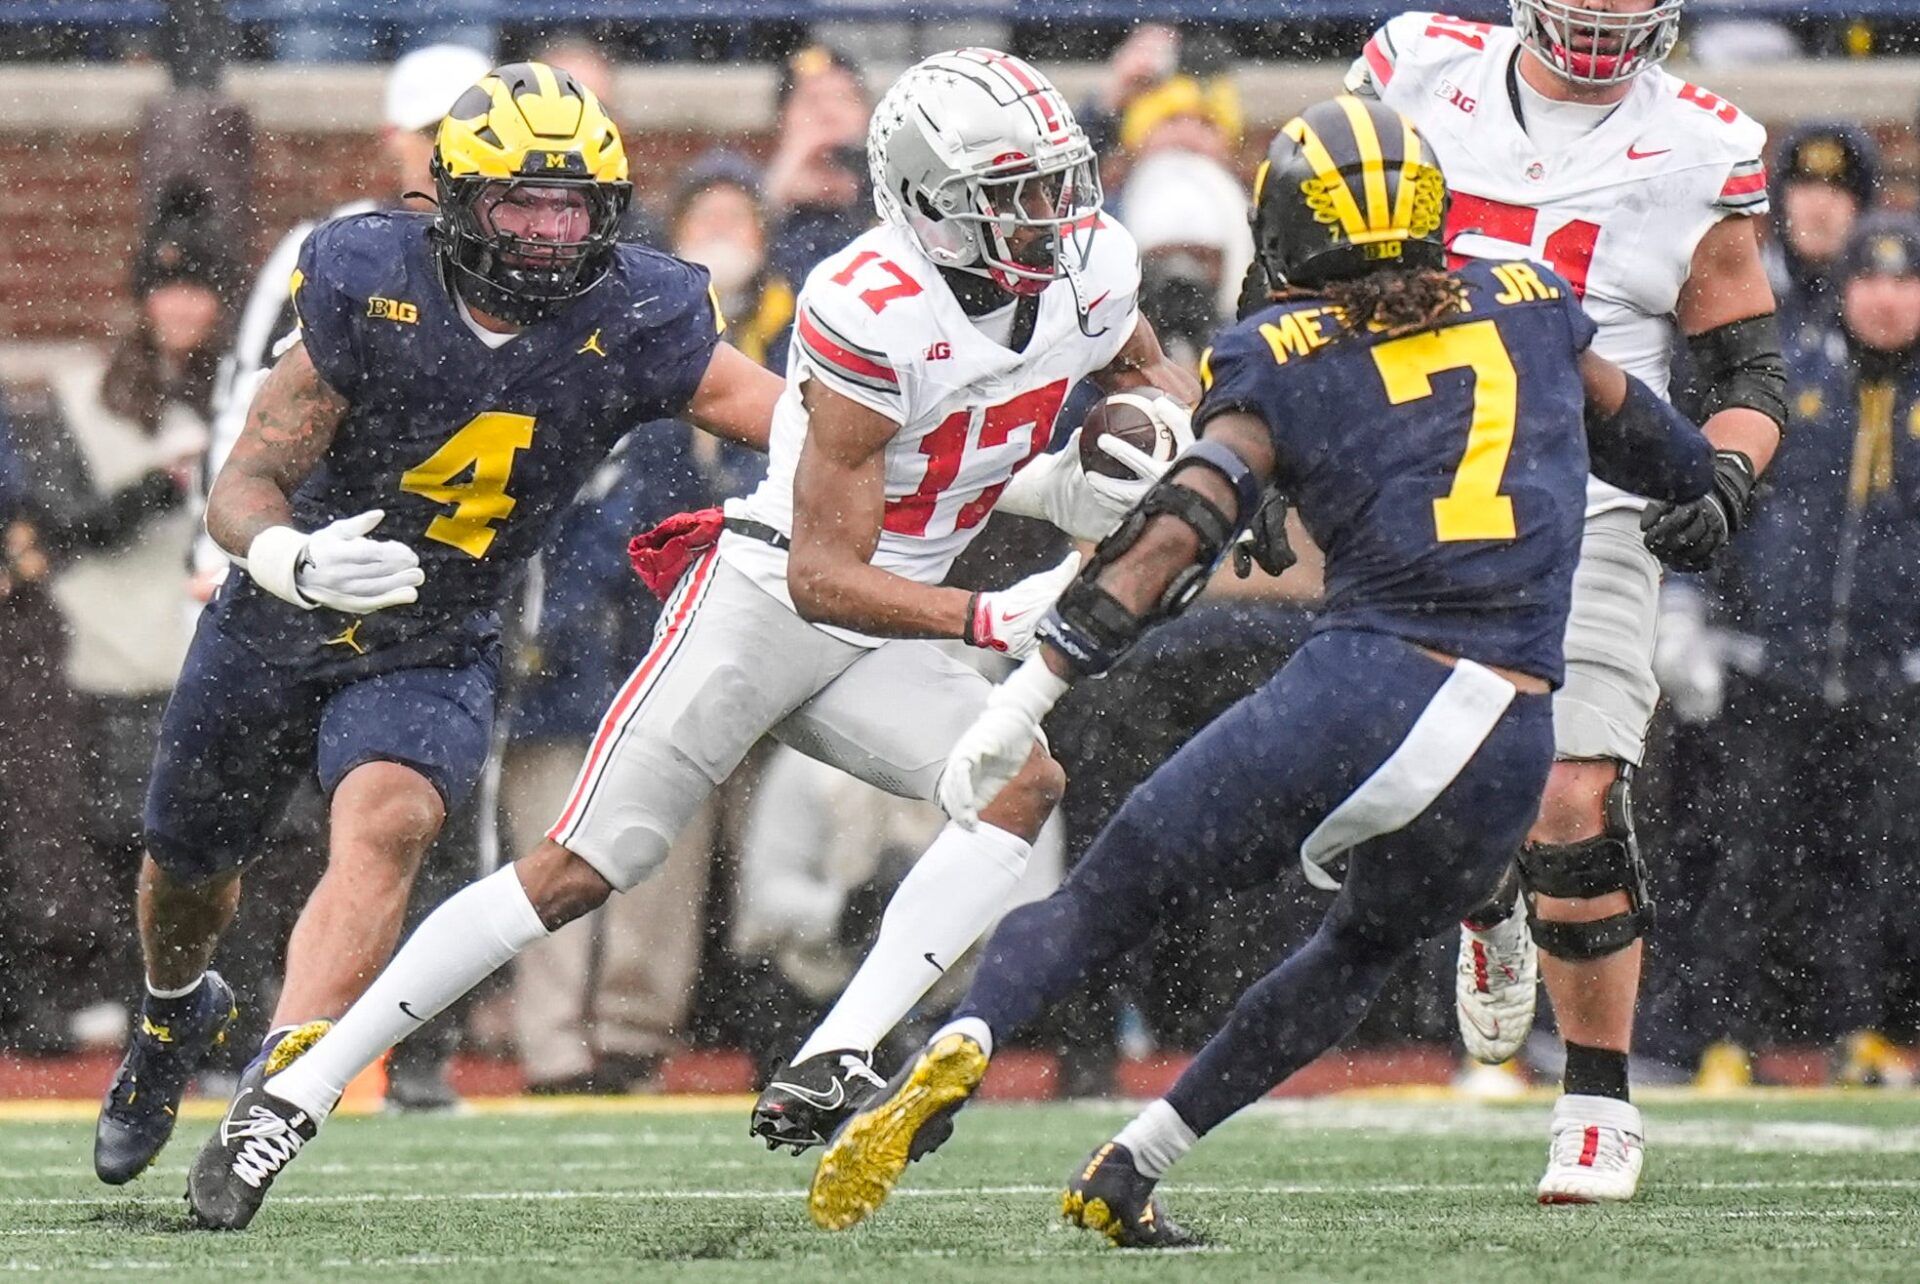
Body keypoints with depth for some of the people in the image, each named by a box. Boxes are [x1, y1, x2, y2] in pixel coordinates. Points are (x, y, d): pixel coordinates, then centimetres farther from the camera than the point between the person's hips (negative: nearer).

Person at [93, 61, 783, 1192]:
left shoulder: (635, 321, -19)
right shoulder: (371, 293, -24)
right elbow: (245, 485, -23)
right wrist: (293, 559, -45)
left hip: (434, 650, -1)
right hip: (275, 629, 1)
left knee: (384, 828, -31)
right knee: (188, 865, 21)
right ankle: (177, 1014, 55)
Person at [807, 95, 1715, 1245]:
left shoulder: (1282, 358, 7)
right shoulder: (1533, 300, 18)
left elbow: (1181, 534, -4)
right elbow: (1637, 434, 37)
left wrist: (1027, 697, -7)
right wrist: (1704, 479, 60)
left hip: (1357, 694, -3)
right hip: (1511, 749, 3)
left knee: (1113, 900, 9)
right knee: (1367, 950, 29)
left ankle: (957, 1050, -19)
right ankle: (1129, 1170, 21)